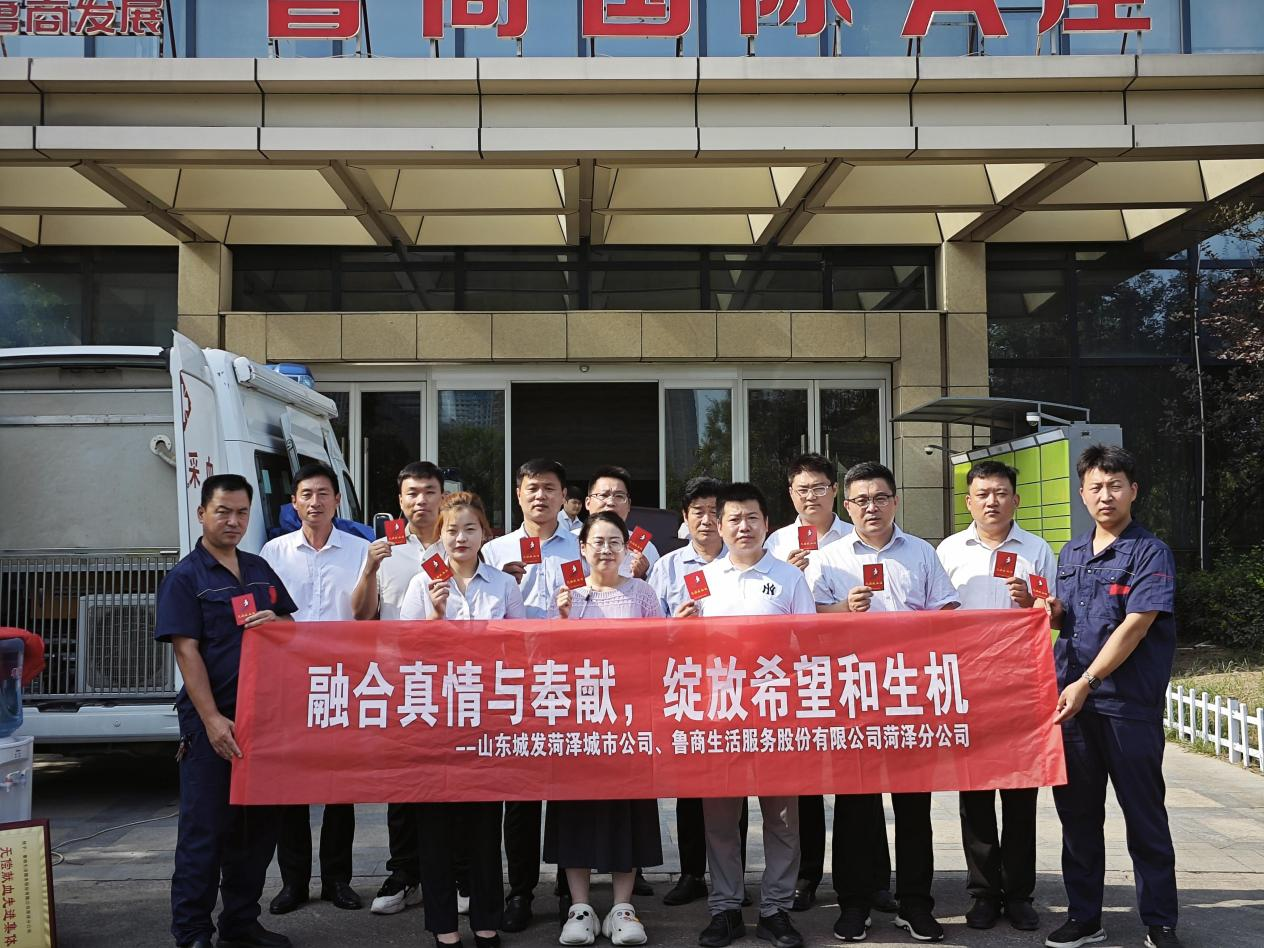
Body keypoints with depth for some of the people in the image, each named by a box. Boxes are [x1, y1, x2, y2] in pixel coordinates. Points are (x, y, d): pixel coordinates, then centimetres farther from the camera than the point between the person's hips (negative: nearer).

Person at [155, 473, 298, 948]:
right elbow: (187, 651, -12)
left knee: (259, 824, 12)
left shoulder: (260, 569, 12)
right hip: (212, 721, -6)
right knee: (205, 828, 0)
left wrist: (277, 622, -6)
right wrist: (212, 719, -19)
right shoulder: (184, 577, -5)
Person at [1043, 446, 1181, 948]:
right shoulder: (1070, 553, 13)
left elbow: (1135, 626, -16)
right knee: (1077, 812, 11)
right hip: (1071, 702, 6)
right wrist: (1050, 611, -1)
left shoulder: (1150, 553, -7)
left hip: (1129, 705, -6)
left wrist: (1085, 684, -21)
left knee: (1145, 817, 5)